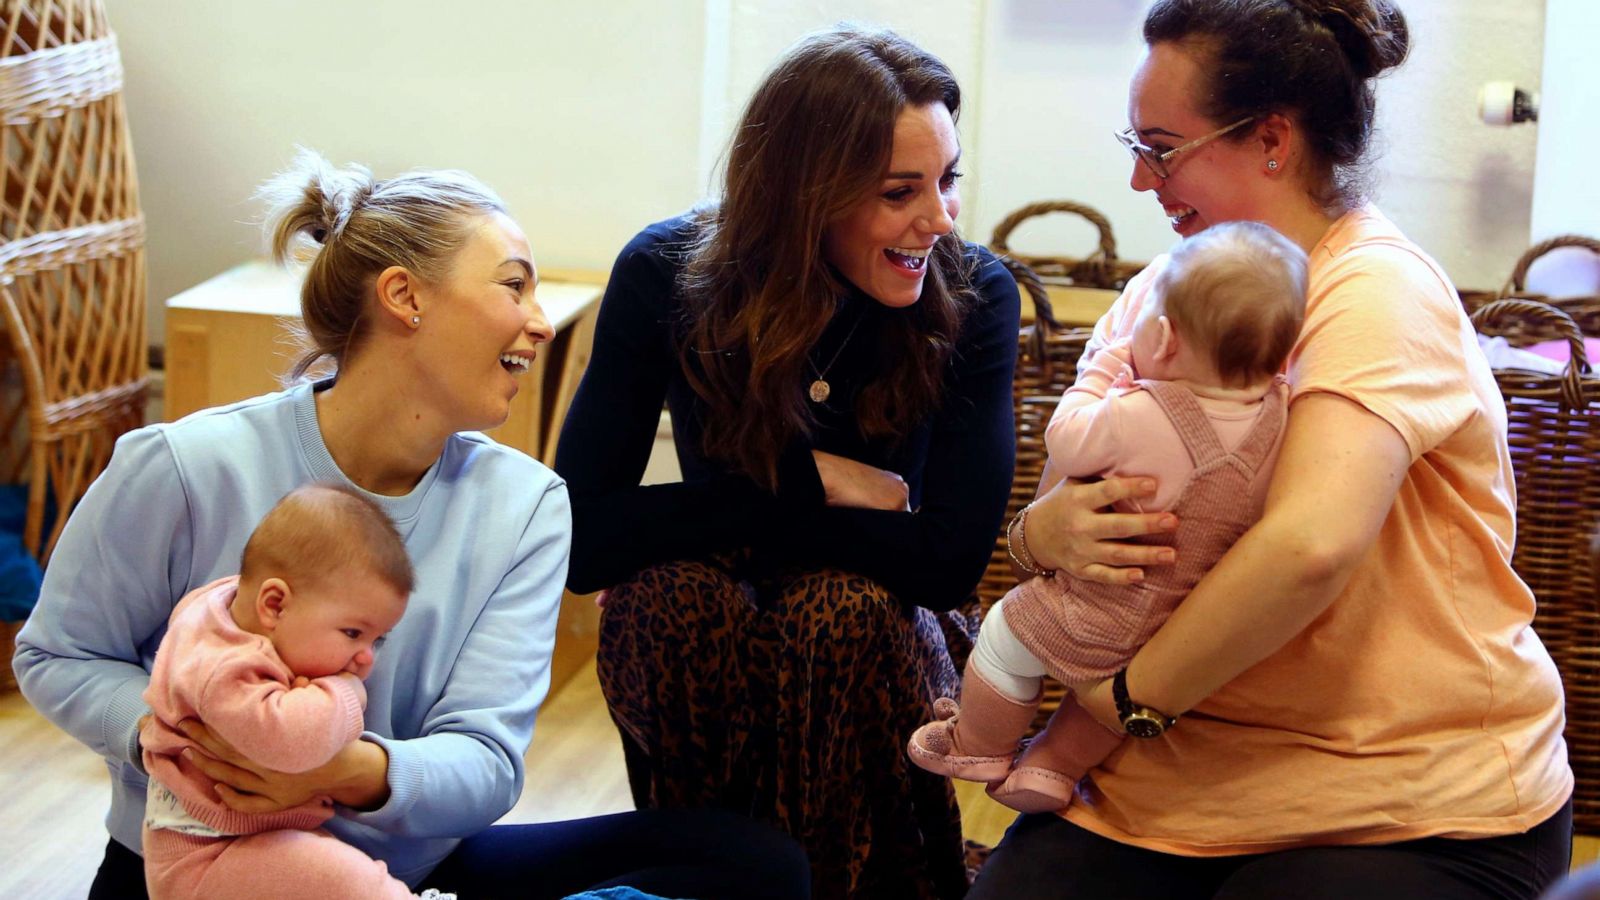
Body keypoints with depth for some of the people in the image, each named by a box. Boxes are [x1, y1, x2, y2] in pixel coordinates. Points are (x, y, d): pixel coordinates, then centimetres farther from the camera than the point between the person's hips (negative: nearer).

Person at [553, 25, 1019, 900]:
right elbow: (583, 539, -21)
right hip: (701, 641, 1)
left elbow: (951, 558, -22)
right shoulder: (666, 275, -16)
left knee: (846, 610, -32)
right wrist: (809, 479, -22)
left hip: (875, 641, 0)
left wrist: (719, 525, -22)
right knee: (667, 595, -31)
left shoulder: (974, 297, -16)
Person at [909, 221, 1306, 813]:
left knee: (1006, 635, 19)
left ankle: (978, 747, 36)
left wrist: (1105, 367, -2)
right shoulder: (1277, 410, -16)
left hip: (1103, 619, -6)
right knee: (1115, 684, 32)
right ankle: (1055, 767, 42)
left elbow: (1065, 443, -14)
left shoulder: (1138, 419, -32)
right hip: (1191, 630, 6)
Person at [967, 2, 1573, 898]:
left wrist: (1132, 697, -19)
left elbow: (1313, 542, -30)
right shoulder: (1159, 293, 11)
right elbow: (1063, 511, 7)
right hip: (1177, 785, 6)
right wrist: (1047, 532, -17)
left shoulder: (1380, 293, -14)